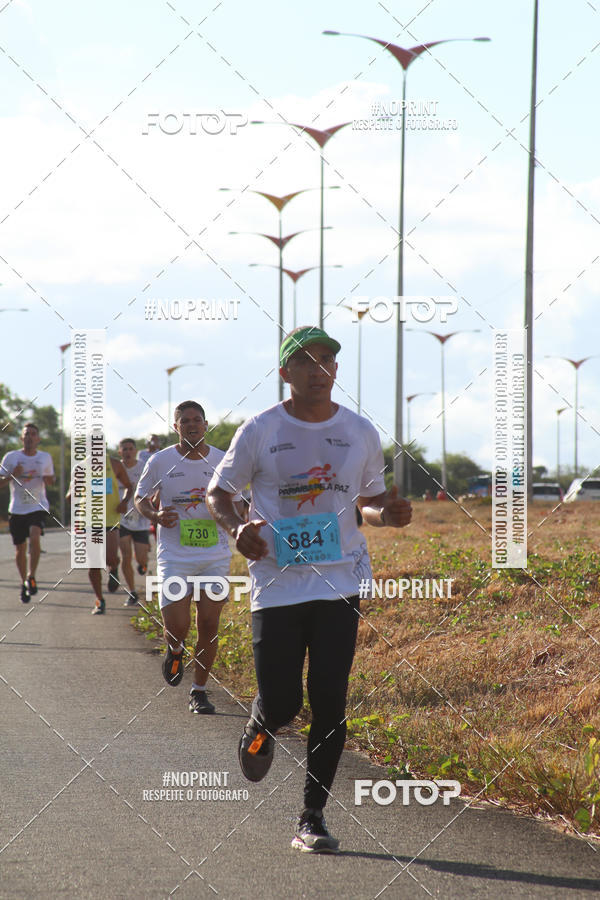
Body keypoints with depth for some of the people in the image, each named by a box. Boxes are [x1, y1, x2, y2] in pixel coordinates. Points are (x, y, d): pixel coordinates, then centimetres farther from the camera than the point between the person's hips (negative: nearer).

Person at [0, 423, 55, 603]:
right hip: (17, 509, 1)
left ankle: (31, 576, -14)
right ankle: (24, 583, 26)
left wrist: (49, 480, -5)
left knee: (35, 537, -27)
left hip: (38, 507, -1)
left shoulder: (45, 457, 5)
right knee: (20, 550, 5)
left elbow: (51, 479, 19)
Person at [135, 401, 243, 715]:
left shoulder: (222, 461, 4)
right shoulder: (160, 461, 0)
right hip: (174, 556, -2)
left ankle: (199, 691, 15)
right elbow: (141, 498, 10)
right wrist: (155, 516, -11)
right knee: (176, 627, -10)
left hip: (214, 556, 2)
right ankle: (175, 650, 28)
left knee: (209, 625, 0)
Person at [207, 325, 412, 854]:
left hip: (340, 583, 2)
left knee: (330, 704, -5)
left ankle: (313, 819, 5)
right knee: (281, 704, -4)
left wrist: (388, 514, -5)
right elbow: (218, 492, 7)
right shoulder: (260, 432, -1)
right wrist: (236, 529, -14)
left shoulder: (360, 433, 6)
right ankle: (260, 727, 35)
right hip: (277, 585, -1)